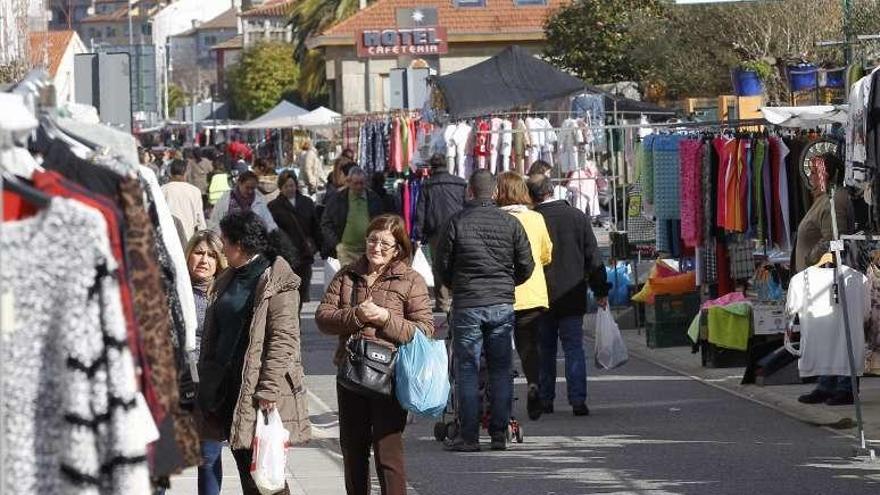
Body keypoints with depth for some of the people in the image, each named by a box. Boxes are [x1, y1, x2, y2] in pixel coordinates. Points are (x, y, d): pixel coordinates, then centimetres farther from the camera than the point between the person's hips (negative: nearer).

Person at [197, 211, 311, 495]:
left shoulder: (277, 282, -10)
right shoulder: (227, 281, 16)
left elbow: (284, 338, -16)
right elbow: (212, 335, 21)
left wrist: (269, 389, -21)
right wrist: (207, 381, 15)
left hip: (259, 390, -8)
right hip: (228, 385, 8)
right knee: (245, 468, 10)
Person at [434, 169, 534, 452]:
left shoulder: (457, 223, -5)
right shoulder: (510, 223, 1)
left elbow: (441, 266, 1)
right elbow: (526, 266, 5)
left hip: (466, 305, -2)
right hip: (502, 305, 2)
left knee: (467, 370, 2)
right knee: (501, 370, 8)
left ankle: (469, 436, 0)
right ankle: (499, 434, 8)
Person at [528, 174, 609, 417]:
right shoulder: (577, 216, -1)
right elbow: (593, 257, 3)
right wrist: (601, 291, 10)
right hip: (572, 297, 1)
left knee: (545, 350, 11)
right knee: (574, 348, 2)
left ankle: (545, 400, 13)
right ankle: (578, 401, -7)